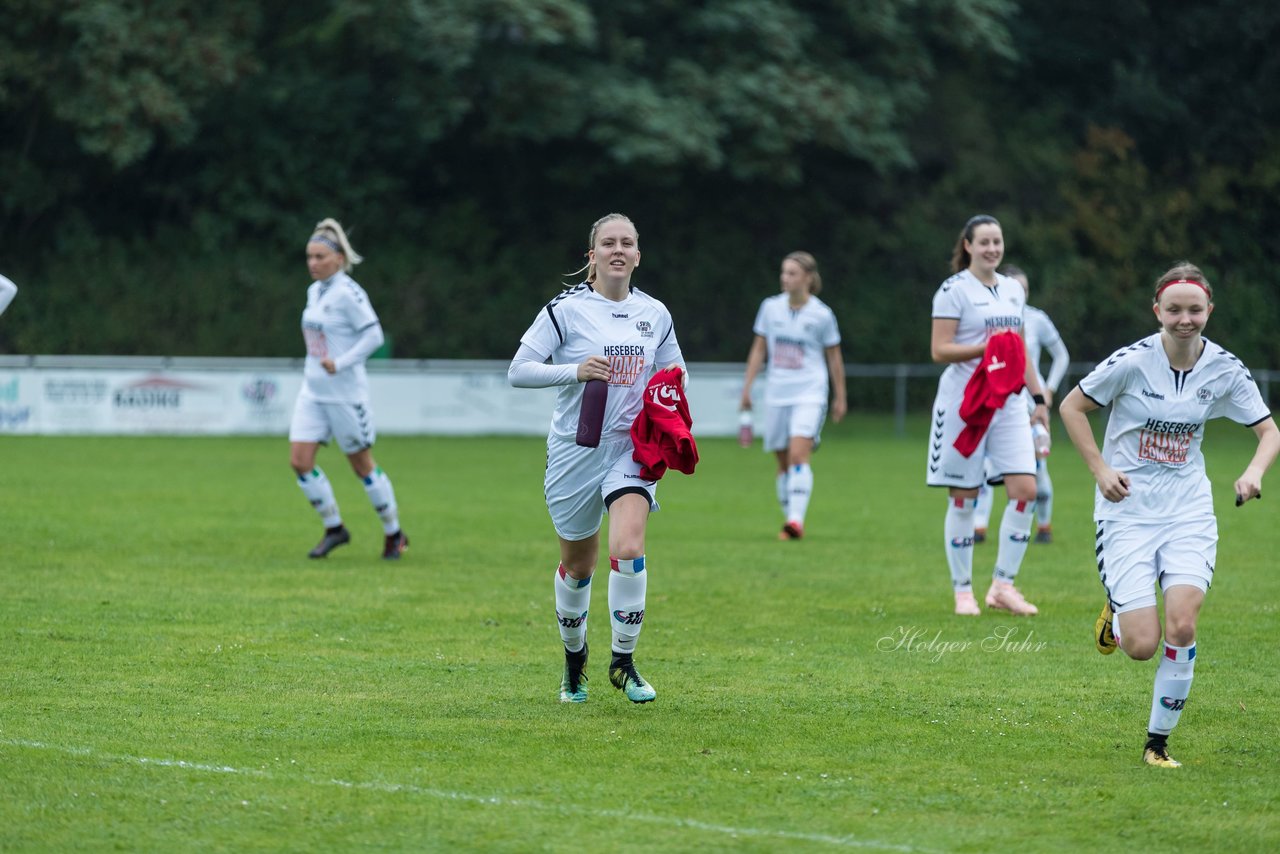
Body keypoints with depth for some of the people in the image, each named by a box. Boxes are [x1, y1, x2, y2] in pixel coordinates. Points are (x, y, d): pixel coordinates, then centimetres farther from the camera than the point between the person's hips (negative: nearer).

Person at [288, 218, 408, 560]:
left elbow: (374, 335, -19)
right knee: (299, 460, -3)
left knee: (362, 465, 3)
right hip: (312, 391, 8)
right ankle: (334, 528, 11)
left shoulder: (348, 293, -15)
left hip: (345, 393, -8)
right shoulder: (314, 291, 10)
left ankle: (394, 534, 19)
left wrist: (340, 364, -24)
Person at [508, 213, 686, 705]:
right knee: (578, 564, 11)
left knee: (628, 549, -21)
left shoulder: (655, 314, 7)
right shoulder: (566, 309, -5)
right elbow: (518, 370, -8)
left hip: (632, 448, 1)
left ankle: (623, 661, -7)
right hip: (576, 449, -1)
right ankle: (574, 656, 35)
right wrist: (575, 370, -22)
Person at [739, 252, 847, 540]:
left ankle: (796, 520, -25)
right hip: (777, 394, 4)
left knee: (798, 456, -19)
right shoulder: (771, 307, 5)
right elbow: (758, 349, 13)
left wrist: (840, 397, 12)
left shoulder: (822, 314, -3)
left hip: (809, 394, -4)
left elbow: (834, 357, 7)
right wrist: (747, 387, 10)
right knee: (783, 463, 7)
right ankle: (788, 517, 17)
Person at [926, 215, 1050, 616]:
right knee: (963, 499, 0)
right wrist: (984, 348, -23)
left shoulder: (1013, 290, 15)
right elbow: (939, 350, -11)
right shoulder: (954, 290, -5)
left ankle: (1003, 585, 3)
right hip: (964, 402, -6)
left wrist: (1038, 398, 20)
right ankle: (963, 591, 9)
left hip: (1008, 402, 6)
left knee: (1025, 489, -6)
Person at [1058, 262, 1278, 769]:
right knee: (1142, 645, -9)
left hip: (1189, 510, 2)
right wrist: (1100, 470, -10)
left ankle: (1158, 741, 2)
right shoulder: (1133, 362, -13)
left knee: (1181, 625, -16)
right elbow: (1071, 407, -1)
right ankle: (1115, 610, 29)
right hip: (1128, 510, -2)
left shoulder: (1225, 370, -4)